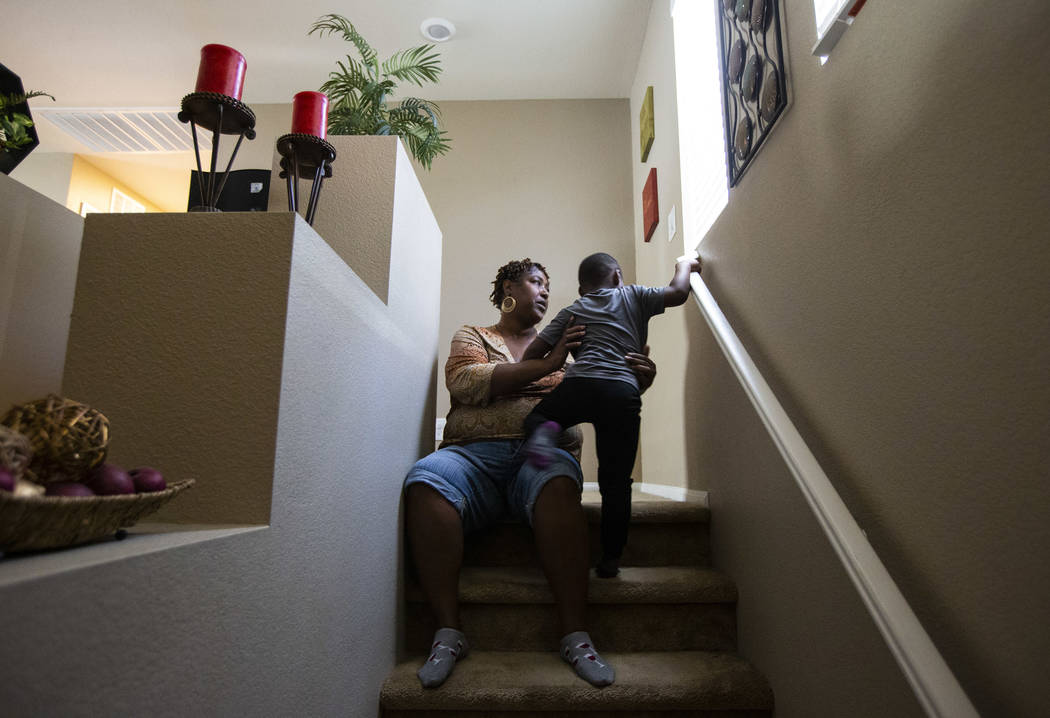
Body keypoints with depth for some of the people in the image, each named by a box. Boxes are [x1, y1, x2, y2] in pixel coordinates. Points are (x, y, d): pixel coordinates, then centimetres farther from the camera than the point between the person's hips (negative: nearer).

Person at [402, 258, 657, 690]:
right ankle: (448, 632, -24)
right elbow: (465, 383, -3)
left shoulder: (562, 344, 26)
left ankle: (575, 636, -30)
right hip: (475, 452, 0)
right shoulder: (472, 337, 19)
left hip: (544, 450, 1)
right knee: (424, 480, -32)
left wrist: (635, 380, -4)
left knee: (558, 484, -35)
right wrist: (545, 365, -9)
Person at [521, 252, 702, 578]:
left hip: (579, 383, 1)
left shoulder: (572, 311, 23)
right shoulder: (632, 295, 21)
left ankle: (544, 430, -11)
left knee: (536, 417, 24)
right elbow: (678, 293, 10)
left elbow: (532, 355, 15)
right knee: (616, 481, 7)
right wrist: (684, 264, 29)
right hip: (623, 392, 0)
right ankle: (610, 558, 8)